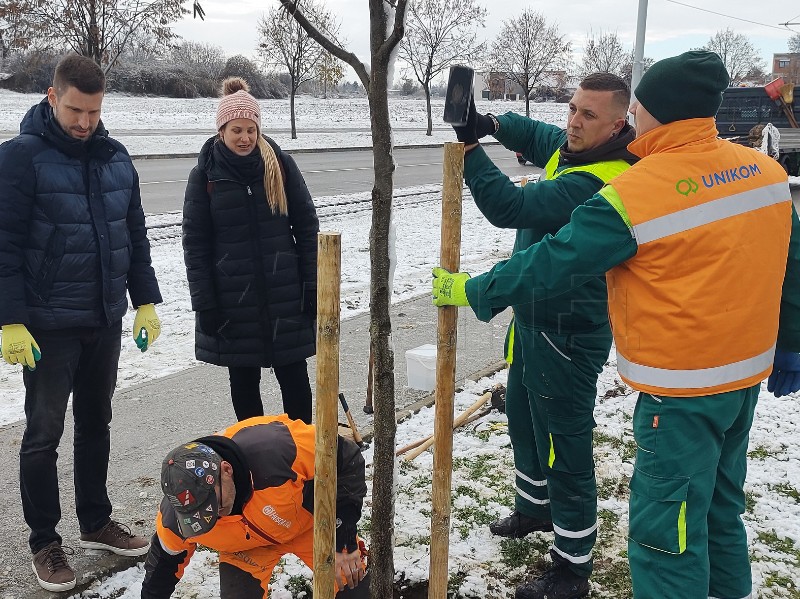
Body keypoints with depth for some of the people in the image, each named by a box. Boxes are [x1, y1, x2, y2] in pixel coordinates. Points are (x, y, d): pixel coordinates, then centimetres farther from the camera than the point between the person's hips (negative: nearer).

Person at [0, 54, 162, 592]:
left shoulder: (115, 157, 5)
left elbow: (135, 235, 10)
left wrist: (146, 301, 7)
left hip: (106, 321, 5)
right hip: (48, 326, -5)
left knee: (96, 424, 17)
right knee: (44, 434, 6)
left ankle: (97, 523, 33)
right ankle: (45, 542, 21)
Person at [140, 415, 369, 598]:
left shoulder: (278, 449, -43)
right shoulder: (175, 518, -28)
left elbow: (346, 459, -29)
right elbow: (163, 565, -6)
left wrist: (344, 541, -28)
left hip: (311, 518, -1)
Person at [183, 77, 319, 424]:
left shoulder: (279, 165, 0)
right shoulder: (205, 175, -2)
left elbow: (307, 228, 3)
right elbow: (195, 243, -1)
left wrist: (312, 287, -2)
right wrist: (204, 304, -6)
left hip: (284, 293, 0)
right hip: (232, 300, 0)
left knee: (294, 377, 6)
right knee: (244, 381, 11)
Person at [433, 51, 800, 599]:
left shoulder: (633, 196, -20)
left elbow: (550, 264, -14)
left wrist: (471, 292, -2)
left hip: (682, 388, -8)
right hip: (749, 373, 8)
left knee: (666, 529, 4)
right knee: (720, 508, 24)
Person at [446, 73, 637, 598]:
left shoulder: (595, 183, -28)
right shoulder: (570, 149, 3)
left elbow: (510, 207, -33)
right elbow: (533, 134, 20)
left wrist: (470, 145, -28)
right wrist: (492, 124, -2)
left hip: (568, 333, -10)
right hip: (534, 318, 11)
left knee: (564, 442, -1)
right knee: (523, 419, 26)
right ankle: (535, 507, 48)